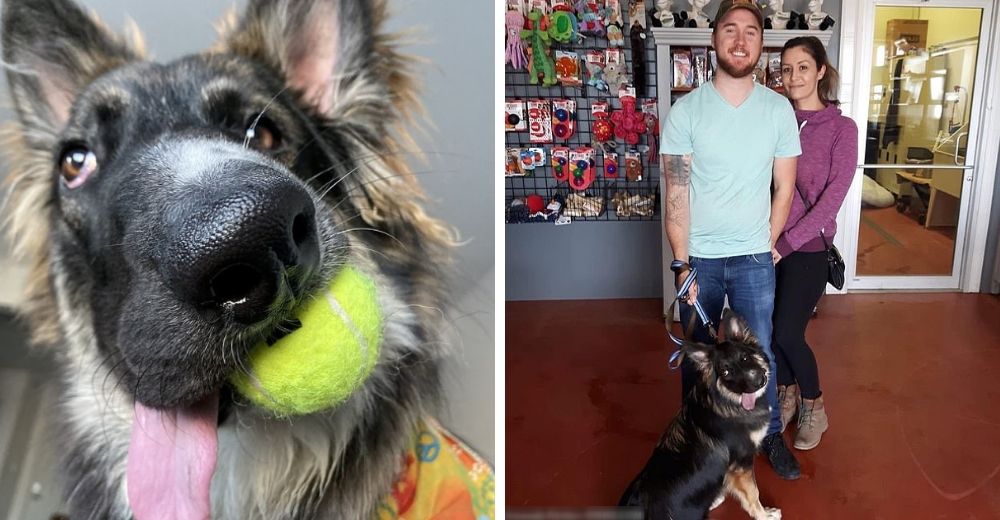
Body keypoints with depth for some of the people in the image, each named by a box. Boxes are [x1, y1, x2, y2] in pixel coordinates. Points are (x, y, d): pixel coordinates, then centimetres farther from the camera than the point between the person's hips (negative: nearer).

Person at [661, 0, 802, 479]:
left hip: (754, 258, 1)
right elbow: (676, 194, -11)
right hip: (698, 257, -1)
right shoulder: (685, 111, -10)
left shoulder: (778, 109, -4)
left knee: (759, 352, 9)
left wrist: (768, 245, 5)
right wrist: (682, 265, -13)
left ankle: (770, 434, 32)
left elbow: (784, 188, 4)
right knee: (696, 351, 14)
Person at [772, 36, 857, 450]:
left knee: (788, 334, -4)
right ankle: (786, 396, 34)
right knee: (771, 329, 9)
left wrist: (788, 242, -17)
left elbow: (832, 198, -13)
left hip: (807, 247, -4)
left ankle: (814, 406, 21)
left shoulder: (841, 128, -7)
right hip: (768, 243, 4)